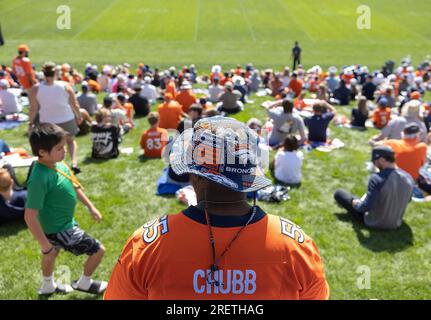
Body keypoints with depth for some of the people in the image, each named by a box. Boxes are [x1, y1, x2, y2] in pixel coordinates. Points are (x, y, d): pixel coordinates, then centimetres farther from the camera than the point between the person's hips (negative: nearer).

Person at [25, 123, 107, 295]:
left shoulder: (57, 163, -10)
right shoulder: (39, 179, -35)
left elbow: (73, 185, 8)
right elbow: (30, 217, -31)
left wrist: (90, 206, 14)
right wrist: (45, 246, -23)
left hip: (60, 223, 9)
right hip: (59, 229, -9)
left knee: (53, 253, 31)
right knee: (98, 250, 2)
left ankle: (48, 286, 59)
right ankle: (84, 283, 30)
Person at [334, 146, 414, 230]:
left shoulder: (377, 178, -28)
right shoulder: (409, 178, -9)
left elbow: (367, 206, -30)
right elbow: (406, 200, 10)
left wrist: (356, 204, -9)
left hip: (374, 223, -6)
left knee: (338, 193, 2)